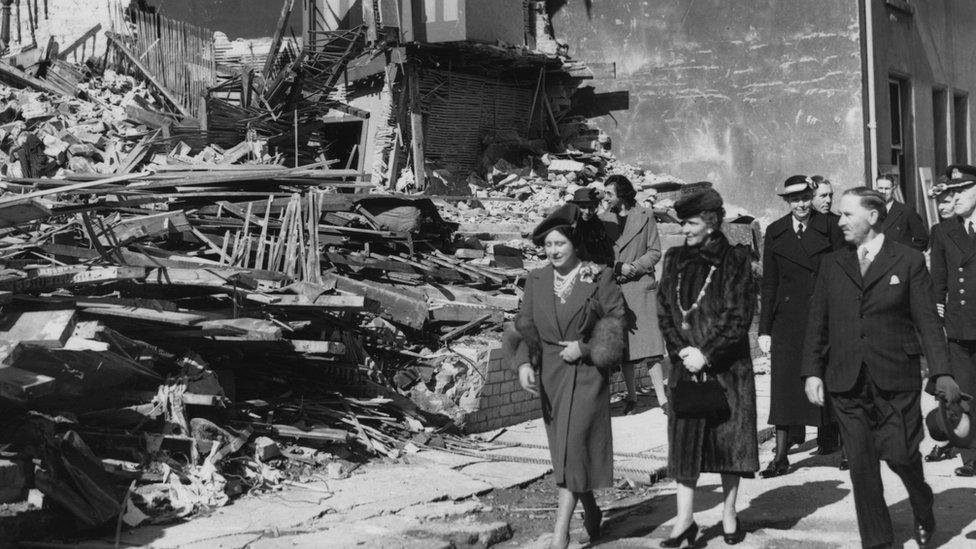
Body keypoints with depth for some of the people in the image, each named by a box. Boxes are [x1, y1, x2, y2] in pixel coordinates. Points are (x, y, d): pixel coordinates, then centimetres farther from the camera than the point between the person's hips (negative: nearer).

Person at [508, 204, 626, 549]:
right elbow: (525, 326, 3)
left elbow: (616, 321, -4)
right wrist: (523, 363, -12)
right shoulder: (536, 281, 5)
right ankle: (591, 511, 31)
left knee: (573, 444, -13)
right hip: (550, 374, 5)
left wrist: (584, 348, -14)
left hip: (586, 373, -5)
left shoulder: (599, 278, -6)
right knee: (562, 446, 12)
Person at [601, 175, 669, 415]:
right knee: (622, 346, 4)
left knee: (649, 341, -9)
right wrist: (614, 268, -6)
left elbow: (655, 251, 2)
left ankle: (661, 398, -5)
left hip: (640, 285, -3)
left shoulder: (645, 216, 2)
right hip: (614, 288, 3)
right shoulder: (604, 219, 9)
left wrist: (633, 267, -11)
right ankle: (631, 397, 14)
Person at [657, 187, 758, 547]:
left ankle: (729, 513, 18)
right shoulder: (675, 260, 6)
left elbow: (739, 316, -10)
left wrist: (707, 354, -15)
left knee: (730, 436, 4)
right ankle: (685, 518, 6)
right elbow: (664, 311, 5)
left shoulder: (734, 260, -6)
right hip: (686, 364, 3)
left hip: (727, 365, -3)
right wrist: (682, 350, -9)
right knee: (684, 438, 1)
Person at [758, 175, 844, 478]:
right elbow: (769, 283, 8)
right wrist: (764, 329, 4)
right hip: (788, 321, 1)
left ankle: (833, 444, 19)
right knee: (785, 383, -3)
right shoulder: (775, 233, 6)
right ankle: (781, 456, -1)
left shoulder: (830, 229, 1)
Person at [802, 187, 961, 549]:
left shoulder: (909, 261, 1)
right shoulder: (831, 265, 10)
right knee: (861, 464, 3)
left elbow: (927, 320, -2)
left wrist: (941, 372, -10)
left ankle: (923, 512, 28)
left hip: (896, 380, -3)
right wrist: (812, 371, 1)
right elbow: (817, 322, 10)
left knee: (900, 455, -4)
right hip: (846, 381, 3)